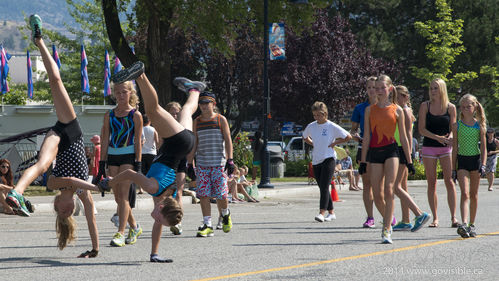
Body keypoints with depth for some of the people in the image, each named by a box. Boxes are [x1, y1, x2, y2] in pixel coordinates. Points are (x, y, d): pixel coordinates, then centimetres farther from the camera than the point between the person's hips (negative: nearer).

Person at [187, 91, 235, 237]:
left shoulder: (221, 120, 3)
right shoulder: (197, 121, 12)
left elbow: (228, 140, 1)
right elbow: (194, 143, 15)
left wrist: (230, 160, -8)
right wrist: (189, 162, 9)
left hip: (219, 163, -3)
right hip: (202, 163, 3)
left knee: (221, 195, -6)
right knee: (203, 194, -5)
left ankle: (225, 214, 25)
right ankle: (207, 225, -1)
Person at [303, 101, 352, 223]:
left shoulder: (332, 126, -5)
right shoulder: (311, 126, 8)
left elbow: (348, 137, -1)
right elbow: (305, 137, 29)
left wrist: (334, 143, -5)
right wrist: (313, 144, 12)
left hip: (329, 159, -6)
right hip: (316, 160, 6)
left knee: (324, 186, -16)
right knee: (322, 187, 9)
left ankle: (322, 213, -23)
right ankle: (331, 212, 19)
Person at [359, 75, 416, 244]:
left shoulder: (396, 110, 4)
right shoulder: (370, 110, 8)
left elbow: (403, 137, 8)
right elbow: (366, 137, 8)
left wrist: (409, 160, 7)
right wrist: (363, 161, 5)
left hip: (391, 151, -2)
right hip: (374, 152, 2)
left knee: (389, 190, -13)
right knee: (377, 194, 0)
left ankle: (386, 231, -12)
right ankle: (389, 220, 27)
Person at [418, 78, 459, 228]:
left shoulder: (450, 107, 3)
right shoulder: (425, 106, 2)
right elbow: (421, 129, -4)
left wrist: (450, 137, -17)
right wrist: (438, 137, -17)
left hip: (446, 148, 0)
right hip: (429, 147, 0)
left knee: (449, 181, -8)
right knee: (431, 183, 1)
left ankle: (453, 217, -5)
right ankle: (435, 218, 7)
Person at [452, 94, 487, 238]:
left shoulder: (479, 125, 2)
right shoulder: (457, 126, 2)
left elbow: (483, 147, 2)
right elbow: (455, 148, 6)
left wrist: (483, 165, -9)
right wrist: (453, 168, 5)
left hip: (475, 160, 1)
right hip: (462, 160, -1)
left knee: (474, 194, 8)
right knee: (465, 193, -14)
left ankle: (472, 225, 18)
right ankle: (464, 224, -26)